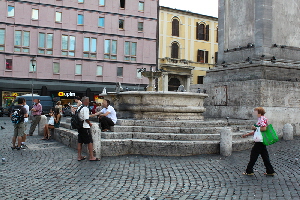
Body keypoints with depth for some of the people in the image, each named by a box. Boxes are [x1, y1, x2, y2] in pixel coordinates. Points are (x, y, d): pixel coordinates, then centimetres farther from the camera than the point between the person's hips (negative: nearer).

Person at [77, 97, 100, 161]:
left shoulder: (79, 108, 12)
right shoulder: (85, 108, -15)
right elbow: (86, 119, -20)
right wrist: (90, 123, -2)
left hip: (80, 127, 9)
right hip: (85, 127, -9)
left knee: (80, 142, 11)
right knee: (90, 142, -2)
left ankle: (79, 156, 16)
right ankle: (91, 157, 0)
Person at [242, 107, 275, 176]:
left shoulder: (262, 119, -13)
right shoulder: (261, 119, 18)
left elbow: (264, 128, -27)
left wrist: (255, 128, -15)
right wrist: (247, 134, 25)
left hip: (260, 141, -10)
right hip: (262, 141, 10)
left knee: (253, 155, -1)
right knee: (265, 156, 12)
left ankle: (249, 171, 7)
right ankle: (270, 171, 16)